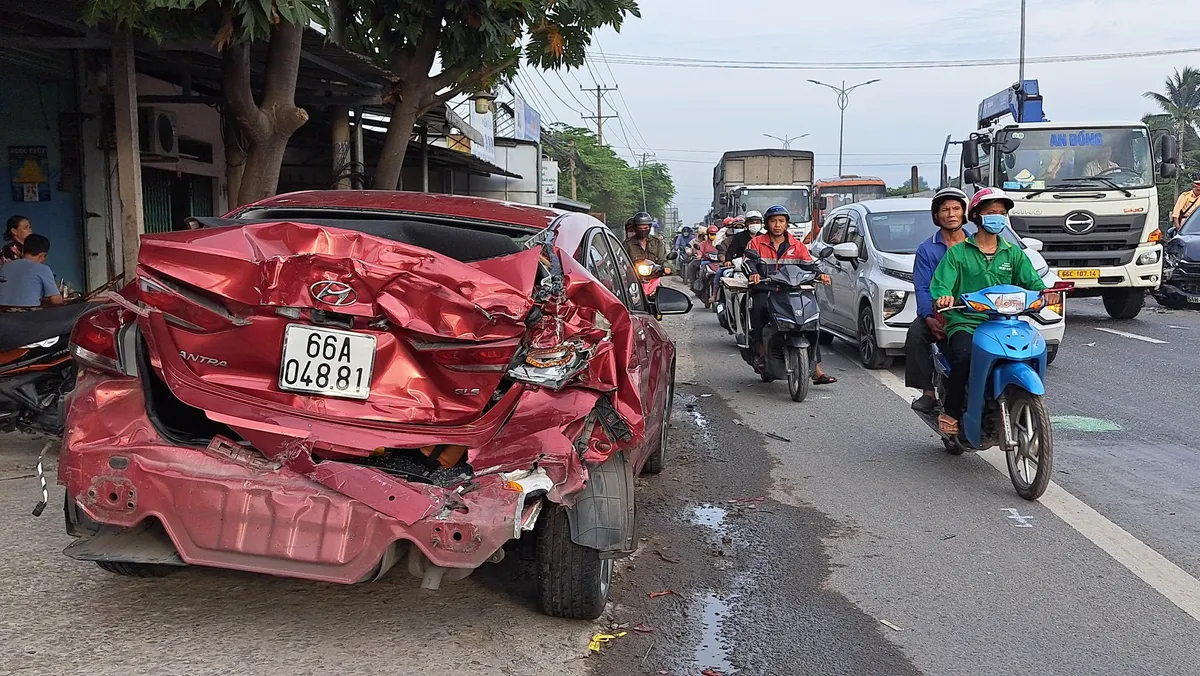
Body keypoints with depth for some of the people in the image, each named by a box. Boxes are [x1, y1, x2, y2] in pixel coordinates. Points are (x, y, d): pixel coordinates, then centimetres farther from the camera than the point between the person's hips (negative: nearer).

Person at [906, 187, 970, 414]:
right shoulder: (927, 249, 10)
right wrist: (929, 318, -18)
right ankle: (928, 392, -23)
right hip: (938, 312, 0)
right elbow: (922, 289, 0)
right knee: (916, 333, -29)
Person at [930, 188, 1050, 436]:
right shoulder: (958, 252, 9)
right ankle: (950, 412, -16)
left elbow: (1031, 281, 8)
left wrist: (1044, 293, -15)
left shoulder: (1014, 253, 20)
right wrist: (943, 296, -27)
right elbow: (941, 283, -3)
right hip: (964, 323, -3)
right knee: (965, 356, -33)